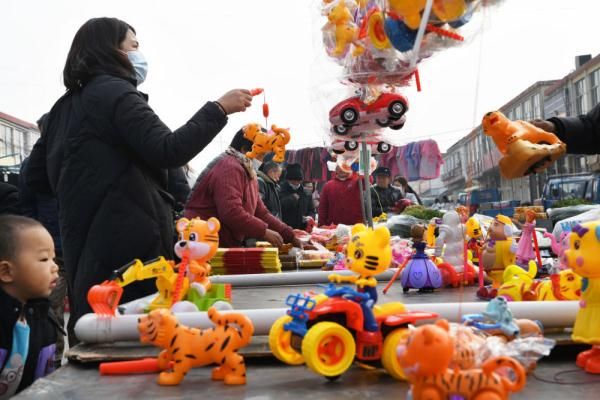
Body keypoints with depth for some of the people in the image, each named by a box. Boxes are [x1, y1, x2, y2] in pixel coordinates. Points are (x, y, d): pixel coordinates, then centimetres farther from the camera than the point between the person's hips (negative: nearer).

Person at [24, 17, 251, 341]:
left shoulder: (65, 106, 18)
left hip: (85, 248, 9)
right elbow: (168, 152, -17)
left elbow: (36, 175, 19)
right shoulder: (115, 92, -7)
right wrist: (219, 109, -11)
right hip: (129, 246, -9)